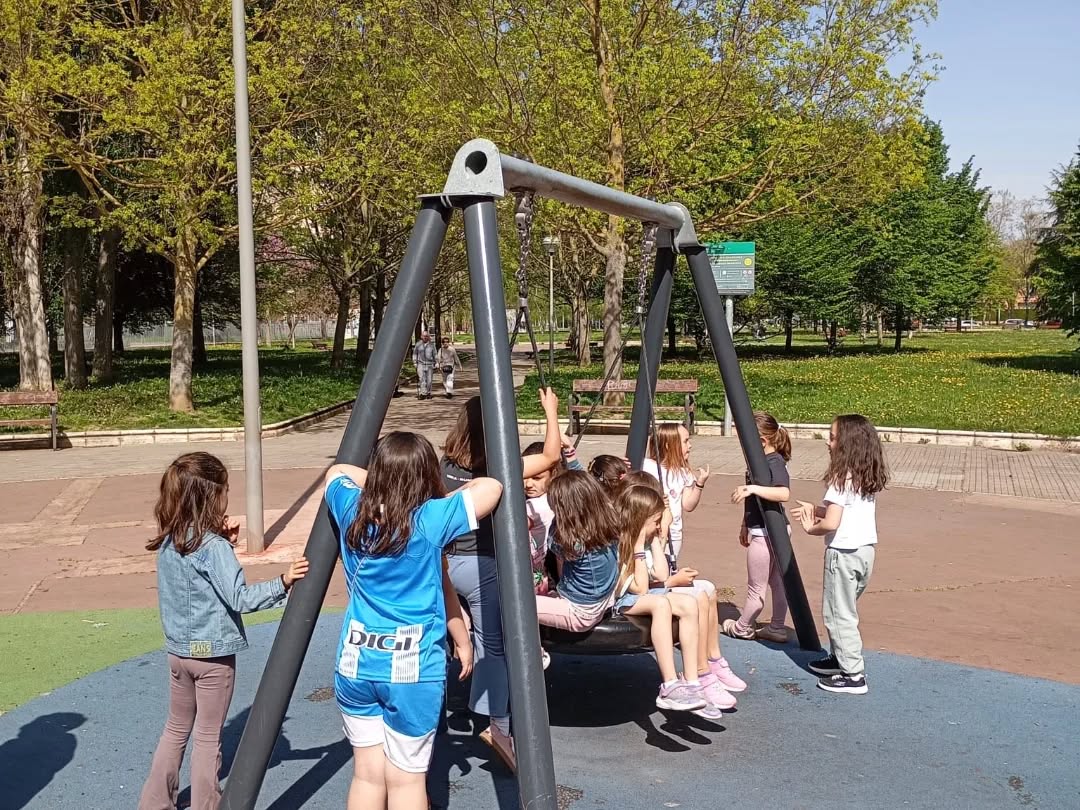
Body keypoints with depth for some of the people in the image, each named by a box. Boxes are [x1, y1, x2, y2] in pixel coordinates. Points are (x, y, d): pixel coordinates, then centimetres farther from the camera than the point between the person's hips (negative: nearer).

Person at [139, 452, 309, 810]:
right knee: (208, 736, 6)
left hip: (178, 650, 7)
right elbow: (239, 598, -25)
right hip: (213, 653, -7)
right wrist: (283, 582, -28)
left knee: (177, 728, 22)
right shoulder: (213, 546, -21)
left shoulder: (168, 542, 2)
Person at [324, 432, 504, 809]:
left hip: (355, 666, 4)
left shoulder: (352, 513, -2)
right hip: (414, 670, -3)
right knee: (406, 779, 7)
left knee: (367, 774, 12)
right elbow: (492, 487, -7)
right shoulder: (430, 521, -14)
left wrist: (378, 483, 11)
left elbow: (337, 471, 18)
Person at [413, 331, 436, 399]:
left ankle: (428, 393, 16)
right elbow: (415, 354, 14)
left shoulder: (432, 345, 6)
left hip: (429, 364, 1)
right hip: (421, 364, -1)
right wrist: (415, 362, 7)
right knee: (422, 379, -13)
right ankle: (423, 393, -15)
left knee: (429, 380, 3)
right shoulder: (418, 344, 5)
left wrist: (435, 364, 8)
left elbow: (434, 355, 10)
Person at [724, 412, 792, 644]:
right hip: (774, 531, 10)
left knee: (756, 587, 7)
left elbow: (784, 493, -36)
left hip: (766, 533, -10)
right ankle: (777, 628, 25)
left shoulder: (775, 463, -20)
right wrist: (745, 525, 24)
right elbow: (753, 502, 18)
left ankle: (742, 627, 22)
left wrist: (754, 488, -43)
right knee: (777, 582, 17)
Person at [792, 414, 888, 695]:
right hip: (867, 549, 9)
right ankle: (840, 658, 34)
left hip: (844, 553, -9)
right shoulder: (869, 478, 7)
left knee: (839, 614, 1)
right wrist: (816, 509, 11)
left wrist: (811, 528, -5)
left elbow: (831, 524, -24)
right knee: (843, 610, 23)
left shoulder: (842, 479, -18)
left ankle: (853, 675, 4)